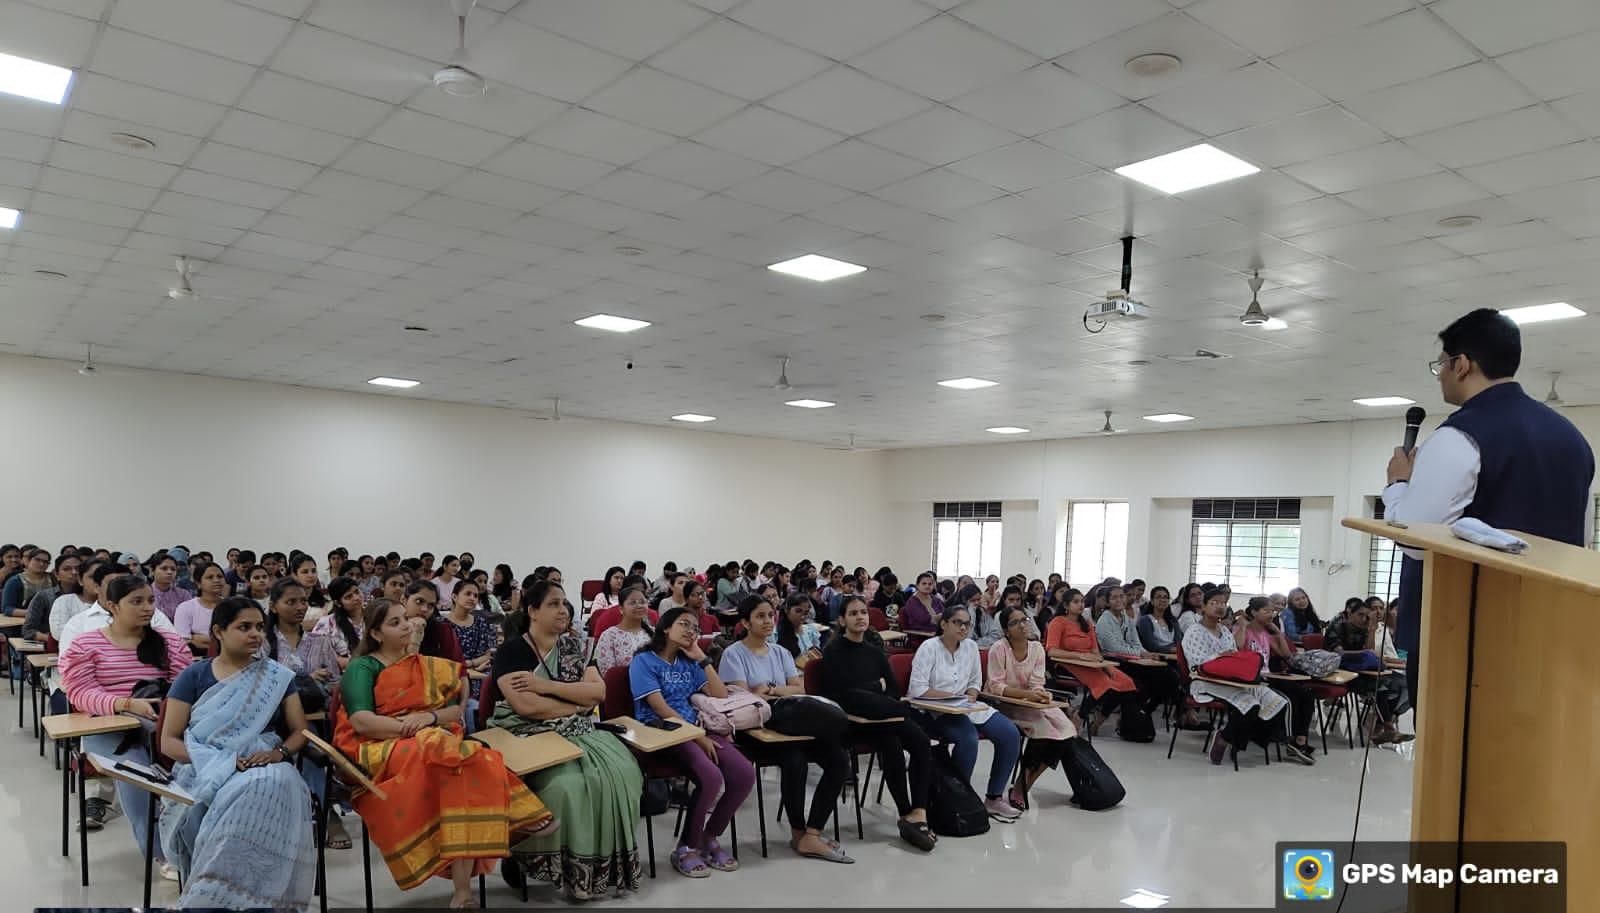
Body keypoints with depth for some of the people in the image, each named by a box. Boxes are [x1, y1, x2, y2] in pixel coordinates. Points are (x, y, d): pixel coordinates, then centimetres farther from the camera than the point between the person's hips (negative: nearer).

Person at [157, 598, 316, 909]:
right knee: (228, 799, -38)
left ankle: (212, 895, -29)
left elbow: (300, 731, 13)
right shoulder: (194, 676, 8)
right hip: (206, 769, -1)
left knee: (276, 787, -37)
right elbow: (168, 742, 3)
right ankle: (208, 897, -22)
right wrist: (220, 761, -14)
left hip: (263, 767, 1)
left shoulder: (277, 676, 13)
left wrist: (279, 752, -11)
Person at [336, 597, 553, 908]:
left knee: (465, 764, -32)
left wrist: (430, 718, -10)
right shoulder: (362, 667, 6)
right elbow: (361, 721, -11)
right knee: (455, 757, -36)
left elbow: (457, 709, 12)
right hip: (379, 752, -4)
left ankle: (463, 888, -38)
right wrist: (413, 729, -18)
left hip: (435, 745, 4)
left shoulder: (427, 666, 22)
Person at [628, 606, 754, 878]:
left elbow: (721, 696, 12)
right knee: (711, 777, -31)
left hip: (694, 729, 7)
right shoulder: (644, 661, 0)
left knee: (745, 775, -17)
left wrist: (702, 658, 8)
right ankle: (686, 848, -9)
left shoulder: (688, 664, 20)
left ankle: (709, 838, 4)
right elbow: (660, 708, -12)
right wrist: (699, 738, -16)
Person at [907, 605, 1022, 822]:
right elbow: (917, 689, -18)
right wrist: (953, 696, -18)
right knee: (968, 737, -34)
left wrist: (970, 696, -6)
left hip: (965, 707, 7)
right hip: (933, 712, -7)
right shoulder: (929, 648, -11)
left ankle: (994, 797, 3)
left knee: (1010, 734, -10)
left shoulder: (970, 646, 8)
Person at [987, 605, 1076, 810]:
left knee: (1061, 729, -17)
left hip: (1028, 704, 5)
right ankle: (1022, 784, -6)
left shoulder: (1037, 648, 2)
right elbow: (996, 687, -17)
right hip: (1000, 705, -5)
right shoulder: (999, 648, -12)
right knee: (1041, 726, -26)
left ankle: (1022, 786, -4)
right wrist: (1027, 694, -28)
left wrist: (1040, 695, -27)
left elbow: (1036, 684, -4)